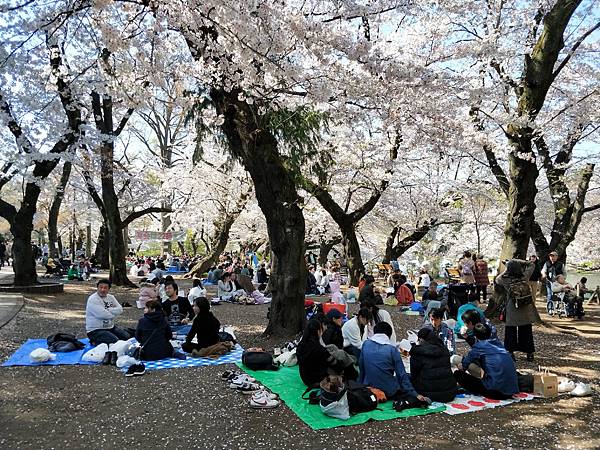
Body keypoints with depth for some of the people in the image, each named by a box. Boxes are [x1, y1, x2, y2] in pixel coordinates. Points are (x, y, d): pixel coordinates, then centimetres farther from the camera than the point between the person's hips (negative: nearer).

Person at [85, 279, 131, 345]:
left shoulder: (111, 297, 8)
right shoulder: (93, 299, -13)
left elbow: (120, 309, -3)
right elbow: (103, 315, -24)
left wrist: (108, 310, -17)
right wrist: (115, 313, -8)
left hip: (110, 327, 8)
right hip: (95, 330, -7)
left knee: (127, 337, -2)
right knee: (116, 341, -24)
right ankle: (96, 342, -2)